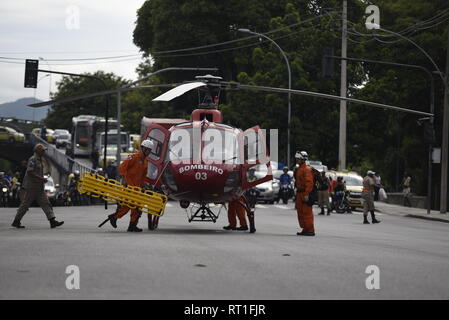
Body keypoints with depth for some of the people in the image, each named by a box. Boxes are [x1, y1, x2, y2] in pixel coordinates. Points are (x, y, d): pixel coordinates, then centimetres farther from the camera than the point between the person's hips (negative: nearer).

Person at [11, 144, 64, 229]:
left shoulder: (40, 160, 15)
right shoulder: (32, 160, -13)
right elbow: (29, 172, -22)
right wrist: (41, 178, -22)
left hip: (39, 188, 9)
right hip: (31, 187, -9)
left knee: (46, 204, -2)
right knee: (25, 205, -1)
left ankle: (52, 221, -8)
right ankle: (16, 222, 9)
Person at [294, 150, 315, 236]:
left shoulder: (307, 169, -14)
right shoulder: (298, 169, 17)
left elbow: (309, 182, -21)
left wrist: (306, 194, -25)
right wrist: (297, 192, 22)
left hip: (305, 193, -10)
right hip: (299, 193, 10)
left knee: (307, 213, -8)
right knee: (300, 212, 13)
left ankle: (310, 230, -6)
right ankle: (305, 229, 20)